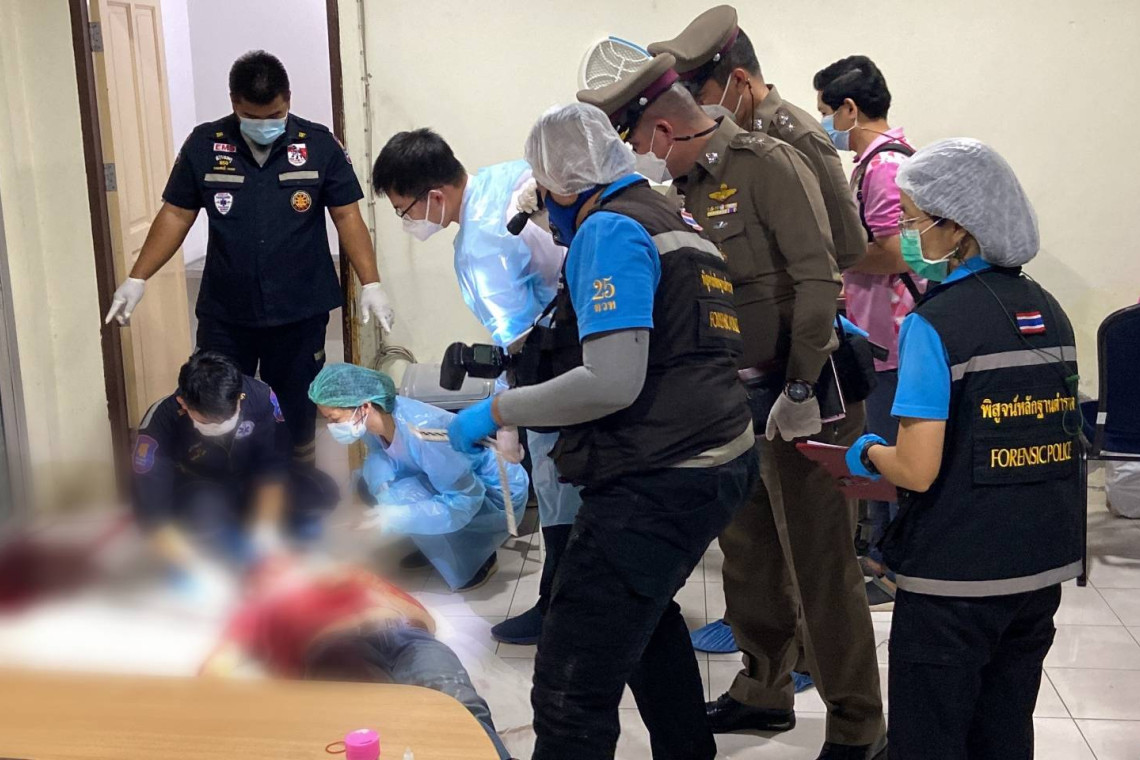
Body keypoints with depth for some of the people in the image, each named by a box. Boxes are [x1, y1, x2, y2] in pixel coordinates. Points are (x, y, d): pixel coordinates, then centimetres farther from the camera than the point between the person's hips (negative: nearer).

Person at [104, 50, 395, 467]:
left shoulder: (319, 144, -4)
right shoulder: (204, 145, -1)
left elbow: (347, 216, -2)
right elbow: (176, 215, 4)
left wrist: (371, 284, -10)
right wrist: (137, 279, 0)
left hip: (301, 311, -1)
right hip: (224, 313, 1)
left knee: (298, 409, 12)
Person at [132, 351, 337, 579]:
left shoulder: (260, 396, -27)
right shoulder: (160, 422, -31)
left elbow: (272, 466, -17)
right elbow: (152, 512, -31)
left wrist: (265, 529, -29)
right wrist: (196, 569, -38)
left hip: (249, 484, 2)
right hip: (196, 494, -2)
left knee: (322, 491, -21)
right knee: (203, 512, -37)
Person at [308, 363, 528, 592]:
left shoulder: (422, 431, -34)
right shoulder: (373, 419, -13)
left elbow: (464, 502, -30)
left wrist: (392, 518, -34)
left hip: (499, 492, -7)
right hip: (459, 479, 7)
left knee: (405, 496, -27)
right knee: (377, 466, -15)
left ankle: (476, 561, -4)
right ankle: (433, 542, 4)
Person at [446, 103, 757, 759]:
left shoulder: (610, 229, -11)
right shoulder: (675, 221, 18)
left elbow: (612, 383, -22)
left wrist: (498, 410, -11)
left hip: (659, 484, -11)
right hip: (719, 464, 11)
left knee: (573, 693, -10)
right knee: (644, 611, 34)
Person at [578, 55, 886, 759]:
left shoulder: (768, 164, -14)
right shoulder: (683, 187, 10)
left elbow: (818, 281, -20)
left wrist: (801, 392, -20)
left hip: (804, 392, -8)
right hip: (741, 396, 8)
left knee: (820, 566, -1)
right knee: (748, 552, 18)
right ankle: (765, 691, 36)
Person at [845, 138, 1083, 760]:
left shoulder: (934, 324, -16)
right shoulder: (1048, 311, 6)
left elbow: (917, 471, -20)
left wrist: (866, 453, 1)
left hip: (955, 580, -7)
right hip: (1045, 569, 7)